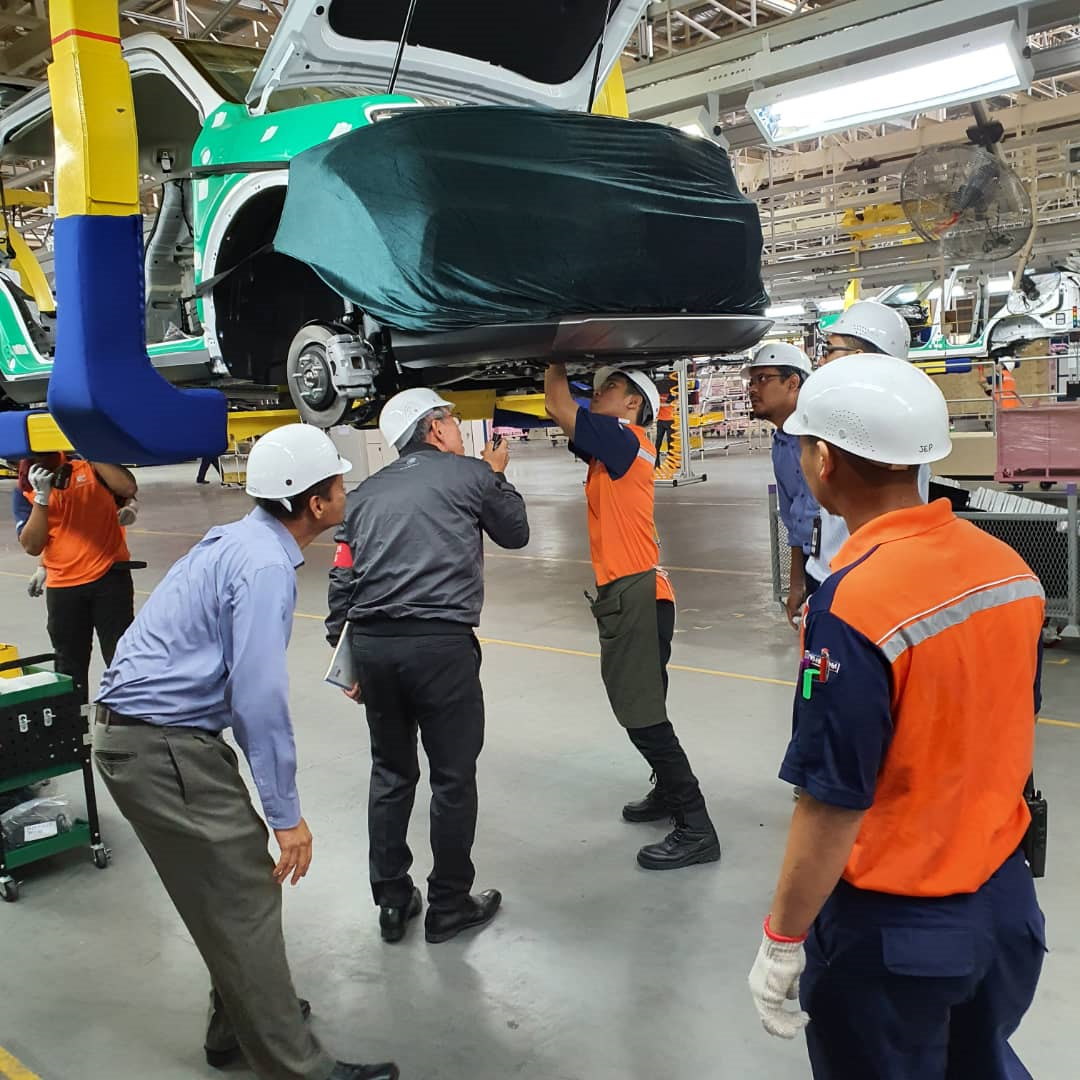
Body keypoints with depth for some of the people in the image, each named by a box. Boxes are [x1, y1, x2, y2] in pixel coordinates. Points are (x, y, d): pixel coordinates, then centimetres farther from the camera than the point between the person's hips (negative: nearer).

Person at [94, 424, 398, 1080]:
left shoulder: (244, 540, 10)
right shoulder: (266, 565, -21)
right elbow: (260, 698, -25)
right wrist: (287, 812, -19)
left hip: (141, 729, 10)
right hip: (161, 749, -10)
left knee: (241, 871, 18)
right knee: (245, 900, -3)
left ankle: (242, 1022, 34)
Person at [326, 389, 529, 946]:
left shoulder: (364, 493, 16)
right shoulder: (471, 474, 5)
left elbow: (341, 579, 11)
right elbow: (515, 533, 20)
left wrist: (345, 657, 17)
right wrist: (497, 475, 33)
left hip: (372, 643, 5)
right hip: (441, 643, -5)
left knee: (390, 772, 18)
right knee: (452, 776, 9)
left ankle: (392, 901, 27)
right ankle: (449, 906, 21)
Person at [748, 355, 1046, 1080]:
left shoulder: (852, 605, -28)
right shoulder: (1009, 566, -6)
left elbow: (834, 807, -23)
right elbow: (1015, 731, 7)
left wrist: (781, 945, -10)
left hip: (892, 930, -6)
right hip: (1006, 899, 6)